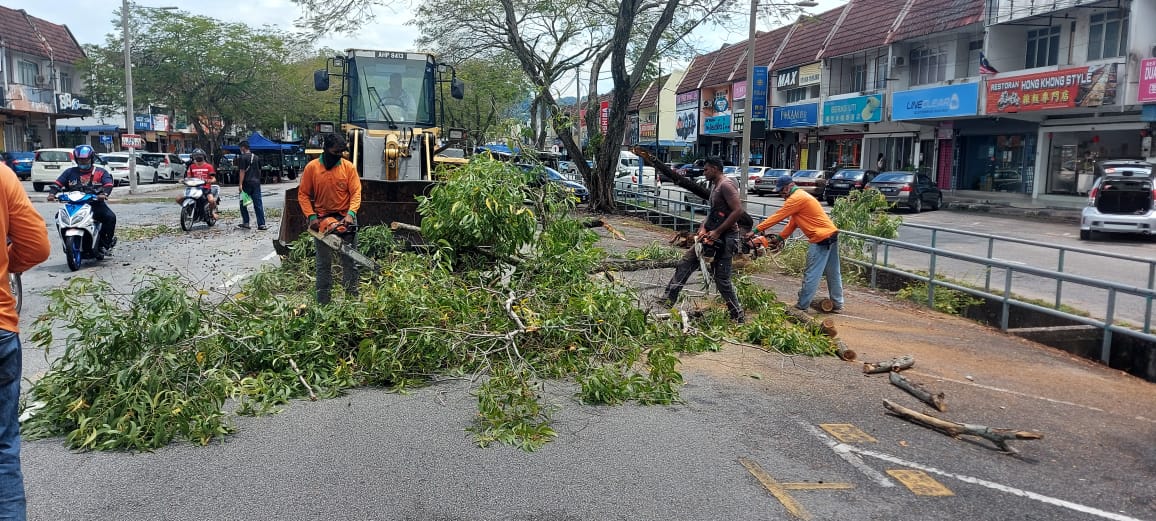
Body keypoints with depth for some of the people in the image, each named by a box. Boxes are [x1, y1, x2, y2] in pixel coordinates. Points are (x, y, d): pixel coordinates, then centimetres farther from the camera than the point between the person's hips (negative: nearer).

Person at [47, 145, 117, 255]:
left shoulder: (101, 172, 9)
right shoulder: (70, 172, 17)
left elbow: (108, 184, -7)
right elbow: (58, 183, 9)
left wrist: (104, 194, -29)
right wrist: (52, 193, -12)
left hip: (96, 203, -2)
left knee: (110, 217, -29)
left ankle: (104, 243, -15)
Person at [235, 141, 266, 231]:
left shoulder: (242, 157, -7)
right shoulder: (256, 157, 12)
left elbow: (242, 171, -13)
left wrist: (240, 184, -15)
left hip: (246, 183, -5)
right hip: (256, 183, 5)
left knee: (243, 204, 9)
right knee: (258, 204, 2)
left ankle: (246, 222, 9)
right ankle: (261, 224, -4)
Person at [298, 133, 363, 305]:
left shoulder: (348, 167, -2)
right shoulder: (311, 168, -2)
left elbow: (356, 193, -7)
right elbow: (303, 194, 1)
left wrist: (350, 214, -23)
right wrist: (311, 216, -12)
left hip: (346, 220, 0)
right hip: (322, 221, 0)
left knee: (350, 261, 5)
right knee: (323, 264, 7)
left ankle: (352, 298, 13)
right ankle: (323, 302, 12)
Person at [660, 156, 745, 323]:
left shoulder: (726, 185, -15)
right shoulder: (716, 186, 16)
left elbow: (738, 211, -24)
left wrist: (717, 232, -22)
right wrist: (703, 227, 1)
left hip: (725, 238, -10)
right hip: (712, 236, 10)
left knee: (722, 280, -6)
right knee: (685, 264, 9)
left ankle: (739, 317, 6)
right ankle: (667, 302, 13)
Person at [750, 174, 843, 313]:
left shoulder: (796, 198, -12)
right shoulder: (801, 197, 19)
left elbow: (777, 217, -13)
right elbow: (792, 223, 20)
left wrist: (756, 230, -10)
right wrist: (780, 237, 15)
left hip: (821, 239, -10)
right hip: (831, 235, 10)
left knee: (811, 275, -4)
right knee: (833, 273, 14)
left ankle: (802, 305, 1)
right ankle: (837, 304, 21)